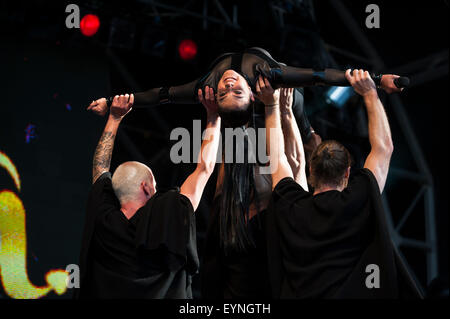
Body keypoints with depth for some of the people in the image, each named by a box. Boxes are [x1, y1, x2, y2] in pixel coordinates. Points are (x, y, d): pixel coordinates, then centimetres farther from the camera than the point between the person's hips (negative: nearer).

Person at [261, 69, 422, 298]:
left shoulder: (290, 208, -2)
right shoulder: (355, 204, -9)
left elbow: (276, 156, 15)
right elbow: (384, 147, 1)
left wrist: (271, 104, 22)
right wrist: (370, 94, 9)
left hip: (295, 295, 4)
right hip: (350, 293, -3)